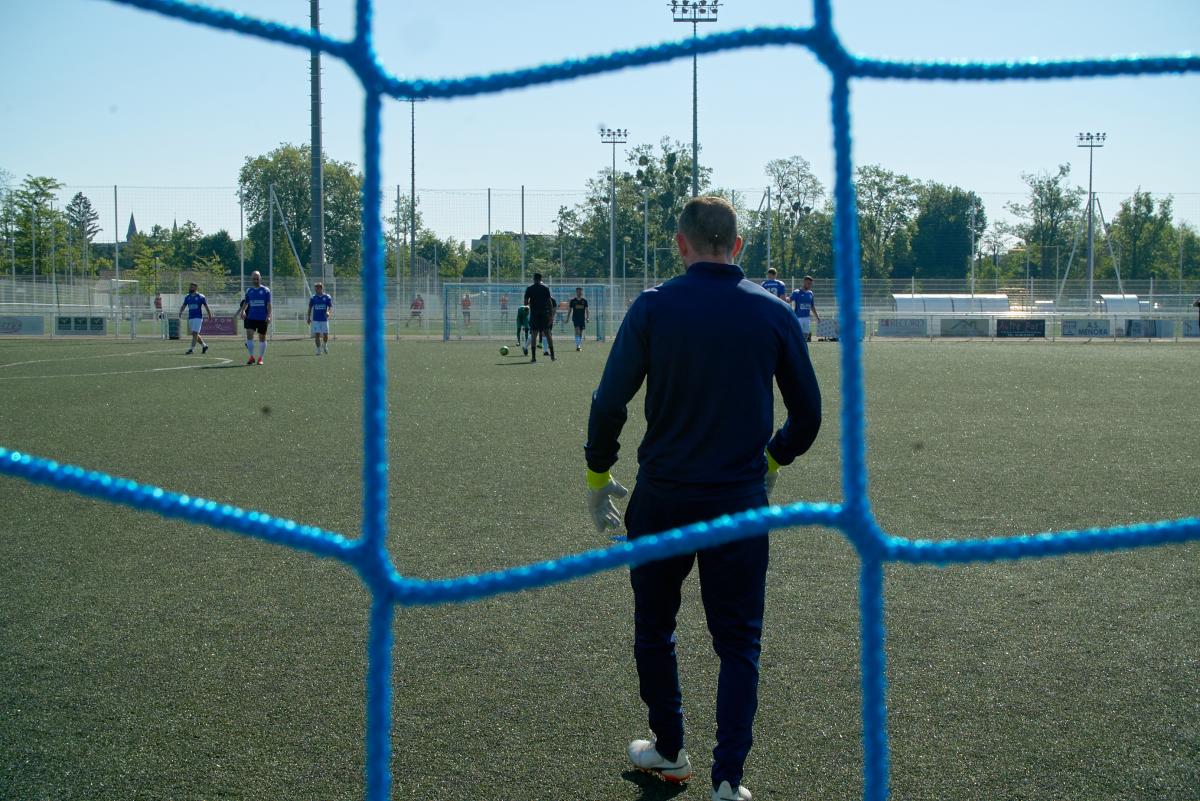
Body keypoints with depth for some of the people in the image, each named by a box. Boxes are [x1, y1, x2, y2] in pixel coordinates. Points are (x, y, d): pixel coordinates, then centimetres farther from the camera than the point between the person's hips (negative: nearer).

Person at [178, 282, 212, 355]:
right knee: (195, 334, 10)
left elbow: (206, 306, 3)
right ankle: (204, 345, 28)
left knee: (194, 334, -12)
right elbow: (184, 305, 10)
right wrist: (180, 311, -9)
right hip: (190, 318, 6)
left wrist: (210, 315, 7)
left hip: (198, 317, -6)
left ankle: (191, 349, -12)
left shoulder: (200, 297, -4)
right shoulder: (187, 297, 10)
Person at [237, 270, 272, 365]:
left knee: (262, 338, 5)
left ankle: (260, 358, 15)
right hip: (251, 317, 2)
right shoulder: (249, 291, 9)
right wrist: (243, 311, -2)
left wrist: (269, 316, -13)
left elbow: (269, 304, -3)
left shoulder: (266, 290, 0)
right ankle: (251, 357, -8)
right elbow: (246, 303, 15)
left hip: (262, 318, -2)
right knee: (249, 335, -13)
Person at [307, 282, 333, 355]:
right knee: (317, 335, -4)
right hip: (316, 319, 1)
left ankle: (325, 345, 31)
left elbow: (330, 307, -2)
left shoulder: (327, 297, 0)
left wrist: (329, 312, -23)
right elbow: (310, 308, 11)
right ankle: (318, 350, 2)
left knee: (325, 335, 3)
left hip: (324, 319, 0)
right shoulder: (313, 298, 4)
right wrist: (308, 317, 7)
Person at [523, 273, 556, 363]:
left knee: (534, 335, 0)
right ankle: (552, 355, 7)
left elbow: (525, 303, -1)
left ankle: (534, 358, -7)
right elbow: (550, 302, -1)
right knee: (547, 333, 8)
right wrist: (551, 316, 2)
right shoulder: (545, 288, 3)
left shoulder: (529, 288, 0)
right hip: (544, 314, 1)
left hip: (534, 314, -1)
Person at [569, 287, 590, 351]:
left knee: (581, 332, 8)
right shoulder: (573, 300, 2)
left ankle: (579, 346, 18)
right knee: (577, 330, -18)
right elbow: (570, 310, 8)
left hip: (582, 318, 2)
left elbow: (586, 310, 6)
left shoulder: (584, 300, 5)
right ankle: (577, 346, -24)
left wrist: (587, 318, -5)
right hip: (575, 318, -2)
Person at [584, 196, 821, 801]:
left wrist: (597, 475, 7)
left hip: (661, 500, 0)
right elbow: (807, 414, 6)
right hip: (741, 501, 1)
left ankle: (668, 751, 32)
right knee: (738, 644, 9)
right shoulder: (774, 314, -1)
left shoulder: (653, 308, -6)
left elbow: (609, 402, -7)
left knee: (654, 629, 19)